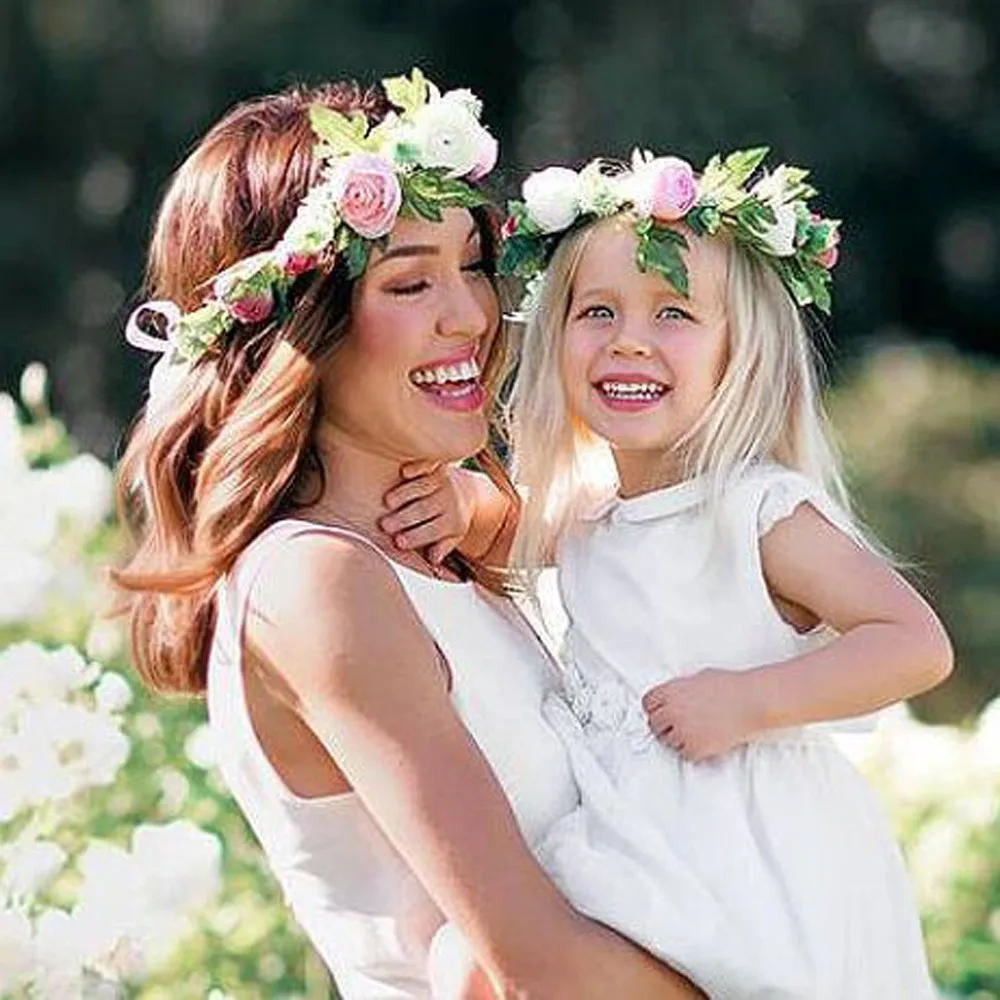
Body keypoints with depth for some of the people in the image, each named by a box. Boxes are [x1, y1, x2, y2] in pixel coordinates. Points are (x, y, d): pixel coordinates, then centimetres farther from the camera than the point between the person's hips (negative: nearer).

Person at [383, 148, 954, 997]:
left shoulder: (761, 510, -14)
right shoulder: (581, 511, 6)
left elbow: (918, 647, -18)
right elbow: (516, 534, 28)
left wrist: (748, 702, -22)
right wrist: (461, 500, 4)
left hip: (761, 868, -6)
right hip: (628, 856, 6)